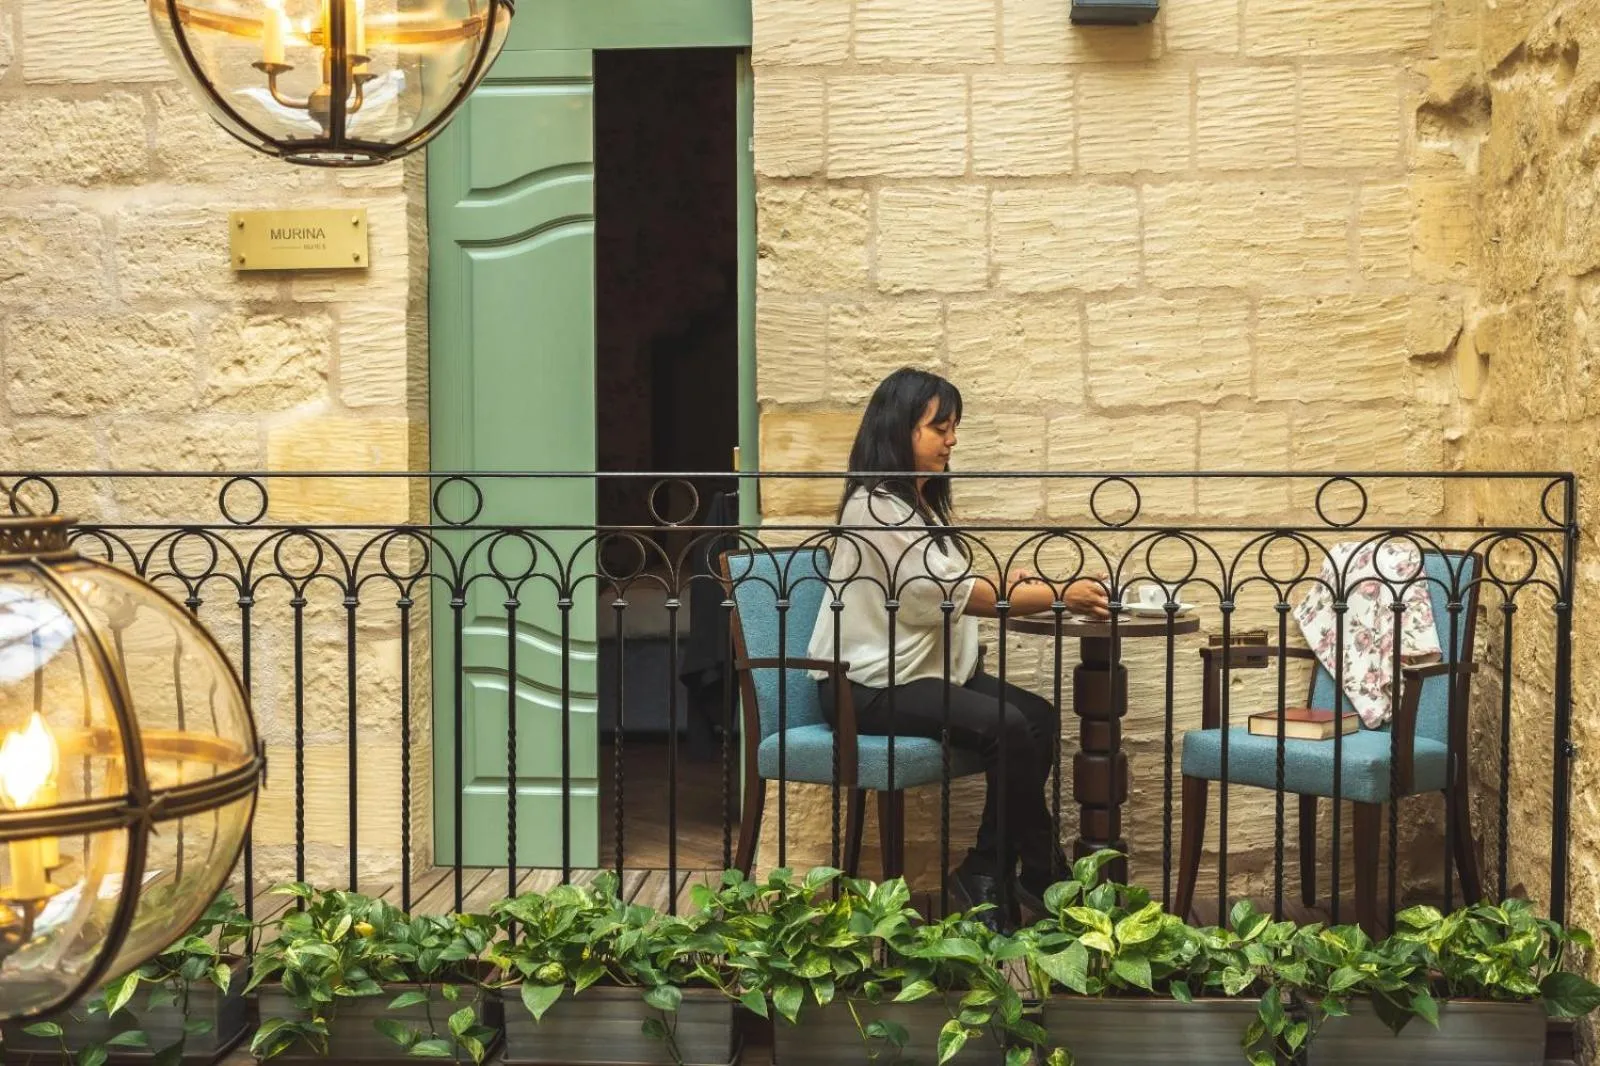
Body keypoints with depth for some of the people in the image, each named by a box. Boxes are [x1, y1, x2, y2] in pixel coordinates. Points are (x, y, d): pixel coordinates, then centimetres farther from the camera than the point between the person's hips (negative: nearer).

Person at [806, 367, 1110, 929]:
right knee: (1008, 726, -25)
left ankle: (989, 876, -2)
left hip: (924, 668, 10)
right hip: (869, 685, -10)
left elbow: (945, 590, 16)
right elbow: (949, 592, -20)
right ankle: (1040, 871, -9)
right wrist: (1059, 596, -19)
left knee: (1040, 716, -8)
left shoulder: (918, 502, 16)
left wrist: (1004, 584, -4)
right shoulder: (876, 505, -16)